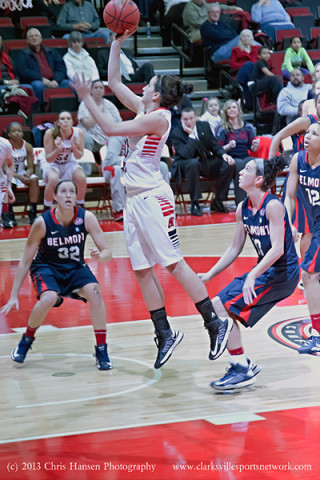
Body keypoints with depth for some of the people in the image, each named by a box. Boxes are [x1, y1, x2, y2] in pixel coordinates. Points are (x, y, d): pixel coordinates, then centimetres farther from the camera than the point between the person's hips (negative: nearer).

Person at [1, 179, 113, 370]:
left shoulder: (86, 218, -17)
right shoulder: (43, 222, -21)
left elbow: (108, 252, -14)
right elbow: (26, 261, -13)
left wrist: (100, 256, -40)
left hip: (75, 268, 2)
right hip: (46, 268, -2)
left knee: (95, 292, -27)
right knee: (49, 298, -32)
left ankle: (102, 350, -14)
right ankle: (26, 340, -2)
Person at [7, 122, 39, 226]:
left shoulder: (27, 146, -5)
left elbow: (30, 168, -3)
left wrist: (27, 174, -28)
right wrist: (18, 176, -30)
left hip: (22, 173, 3)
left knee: (34, 179, -25)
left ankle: (32, 212, -22)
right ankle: (9, 214, -26)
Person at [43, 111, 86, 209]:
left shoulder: (78, 133, -17)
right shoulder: (50, 133, -24)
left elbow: (78, 156, -7)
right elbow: (48, 159, -17)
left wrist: (74, 148, -30)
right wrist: (58, 149, -37)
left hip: (69, 163, 2)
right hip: (52, 164, -2)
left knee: (81, 178, -27)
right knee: (53, 179, -35)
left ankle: (80, 208, -2)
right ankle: (47, 210, -14)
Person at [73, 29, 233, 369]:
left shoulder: (158, 117, -13)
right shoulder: (142, 109, 12)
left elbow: (109, 129, -16)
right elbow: (114, 82, 21)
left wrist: (87, 98, -12)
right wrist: (117, 43, 16)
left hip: (152, 197, -9)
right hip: (134, 199, 9)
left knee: (174, 264, -9)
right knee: (142, 271, 6)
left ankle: (215, 324, -5)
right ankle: (165, 335, 10)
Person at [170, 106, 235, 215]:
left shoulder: (204, 126, 2)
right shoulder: (176, 133, -15)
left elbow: (214, 145, 9)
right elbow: (187, 155, -26)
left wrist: (224, 154, -11)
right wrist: (191, 135, -28)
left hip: (205, 162, 6)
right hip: (184, 165, -6)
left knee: (230, 165, -16)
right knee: (193, 163, -42)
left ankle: (217, 201, -6)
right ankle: (194, 204, -30)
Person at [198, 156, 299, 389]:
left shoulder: (273, 206, -18)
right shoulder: (243, 208, 6)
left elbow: (278, 249, -26)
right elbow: (235, 249, 15)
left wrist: (252, 276, -33)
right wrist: (209, 275, 10)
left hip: (282, 273, -9)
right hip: (264, 271, 9)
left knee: (221, 306, -17)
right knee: (218, 307, 5)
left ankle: (242, 369, -10)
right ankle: (244, 364, 13)